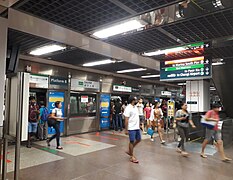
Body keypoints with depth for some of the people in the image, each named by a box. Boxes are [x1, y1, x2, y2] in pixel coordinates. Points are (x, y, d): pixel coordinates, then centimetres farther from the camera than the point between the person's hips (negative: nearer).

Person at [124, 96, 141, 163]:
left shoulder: (135, 107, 11)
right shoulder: (128, 108, -16)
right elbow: (126, 120, -17)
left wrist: (139, 125, 17)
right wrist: (126, 130, -18)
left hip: (137, 127, 9)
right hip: (131, 128, -9)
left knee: (138, 139, 16)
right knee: (132, 141, 1)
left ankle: (129, 151, 31)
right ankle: (132, 156, 15)